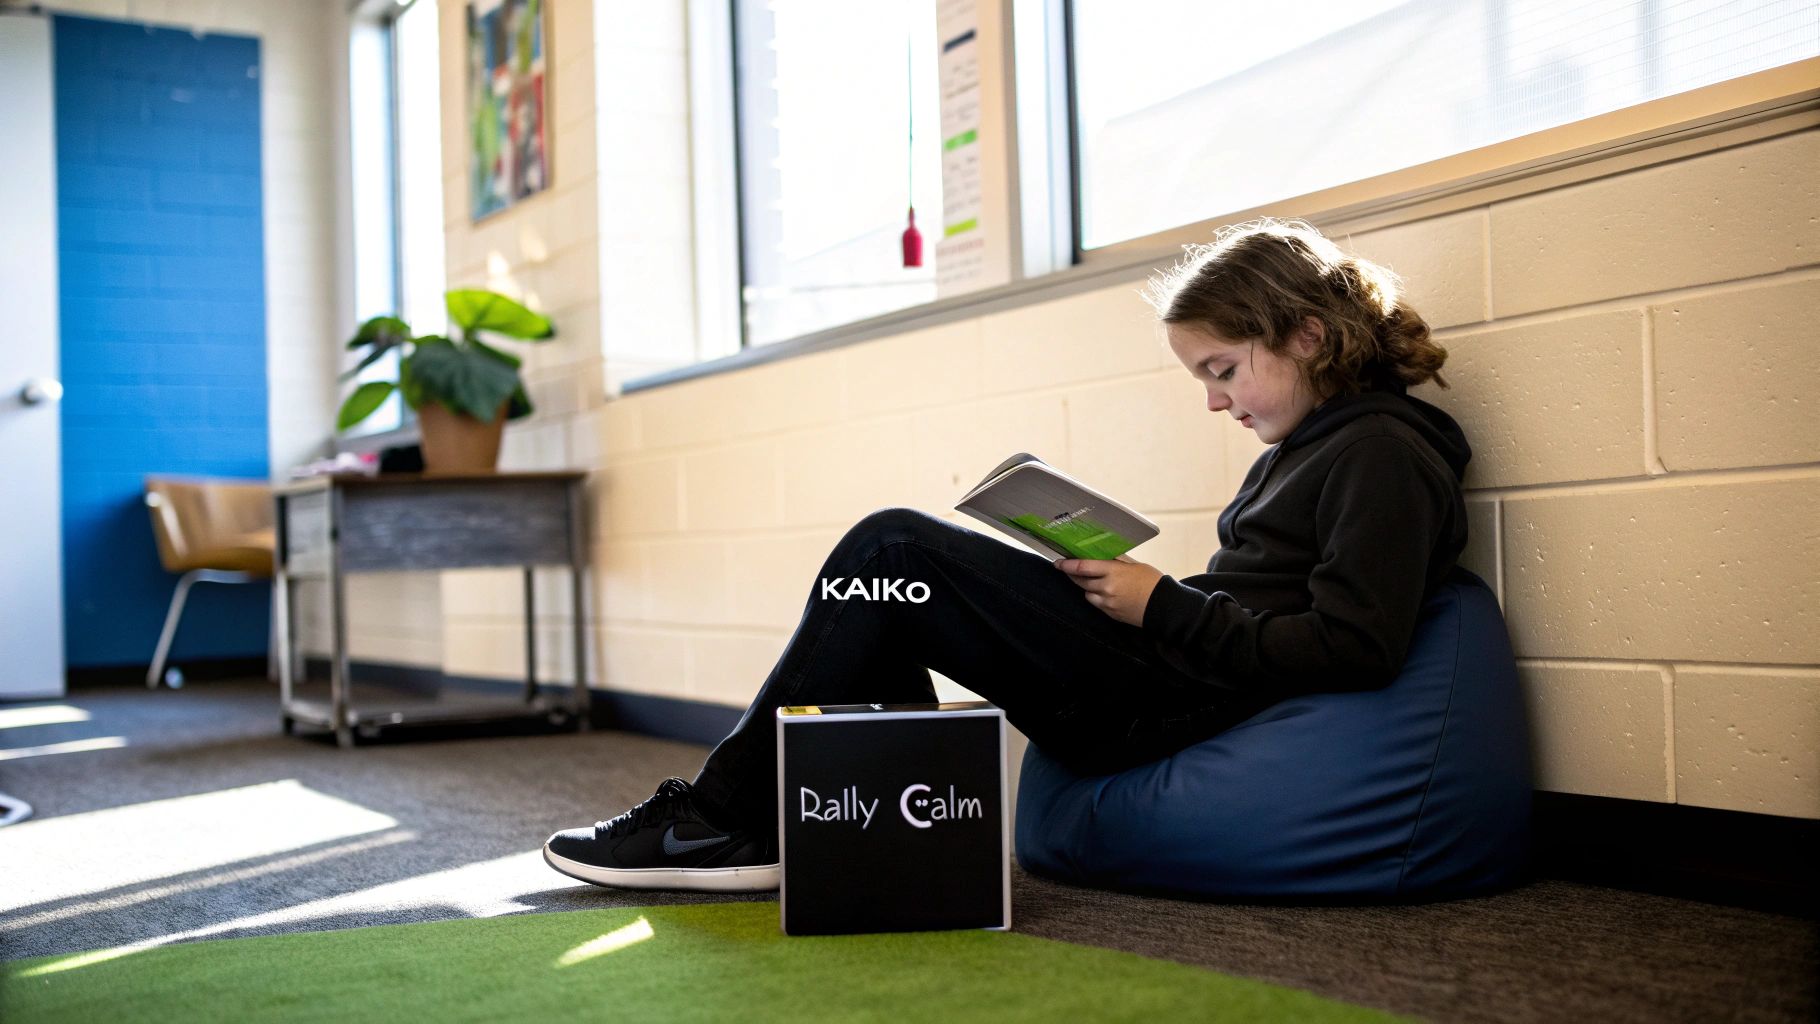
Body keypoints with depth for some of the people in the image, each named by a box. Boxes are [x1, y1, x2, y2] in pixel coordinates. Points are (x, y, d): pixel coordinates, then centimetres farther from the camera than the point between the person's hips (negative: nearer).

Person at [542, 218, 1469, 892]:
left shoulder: (1384, 453, -7)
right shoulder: (1300, 449, 23)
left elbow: (1354, 650, -19)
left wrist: (1164, 607, -13)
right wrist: (1117, 588, 4)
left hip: (1179, 702, -10)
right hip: (1163, 681, 10)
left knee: (895, 551, -13)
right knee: (893, 562, 9)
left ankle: (728, 820, -6)